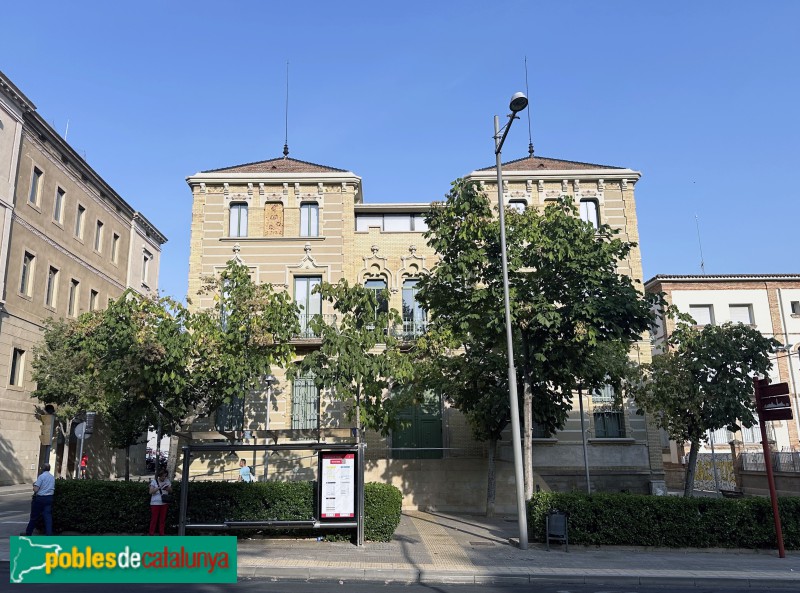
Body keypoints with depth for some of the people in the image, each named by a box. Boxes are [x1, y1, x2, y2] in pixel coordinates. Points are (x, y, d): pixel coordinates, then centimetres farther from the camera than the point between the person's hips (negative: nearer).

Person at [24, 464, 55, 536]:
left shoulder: (41, 476, -12)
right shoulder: (52, 477, 8)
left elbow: (35, 489, -17)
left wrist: (34, 485, 5)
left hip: (40, 498, -5)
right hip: (49, 498, 5)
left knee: (34, 517, 10)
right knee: (48, 517, 2)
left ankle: (28, 533, 25)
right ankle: (49, 535, -4)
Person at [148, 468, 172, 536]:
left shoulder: (167, 481, 4)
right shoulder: (154, 481, -5)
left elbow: (171, 491, 9)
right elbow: (151, 492, -14)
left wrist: (168, 488, -13)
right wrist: (159, 487, -24)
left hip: (164, 503, 3)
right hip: (155, 503, -3)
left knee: (163, 519, 7)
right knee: (154, 519, 2)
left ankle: (161, 534, 16)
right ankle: (151, 533, 12)